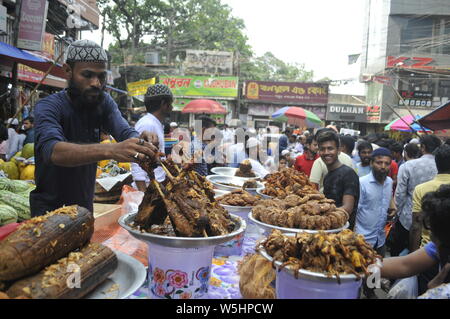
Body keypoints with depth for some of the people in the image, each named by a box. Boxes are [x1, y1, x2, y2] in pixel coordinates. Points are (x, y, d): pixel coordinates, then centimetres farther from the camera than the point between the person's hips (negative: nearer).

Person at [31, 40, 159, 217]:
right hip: (49, 207, -4)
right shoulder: (48, 107, -21)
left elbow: (126, 132, -18)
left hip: (86, 202, 5)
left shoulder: (104, 101, -6)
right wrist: (110, 150, -54)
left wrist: (139, 141, -43)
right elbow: (52, 150, -39)